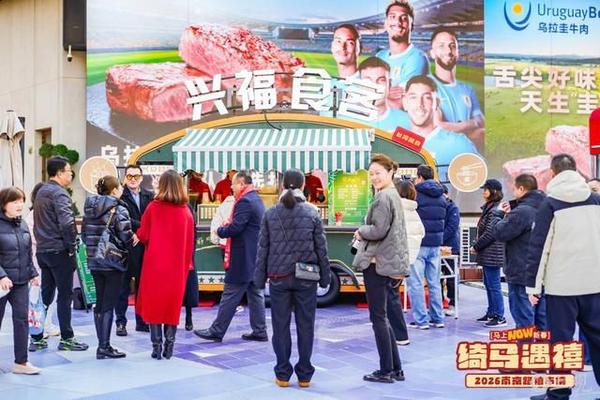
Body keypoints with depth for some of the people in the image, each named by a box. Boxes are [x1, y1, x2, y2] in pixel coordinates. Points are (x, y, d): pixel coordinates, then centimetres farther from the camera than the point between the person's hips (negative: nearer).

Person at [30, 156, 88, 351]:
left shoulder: (41, 192, 14)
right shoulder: (59, 193, -15)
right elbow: (66, 222, -25)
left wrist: (41, 242, 16)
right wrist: (72, 246, -15)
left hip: (42, 250, 8)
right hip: (59, 251, -8)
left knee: (45, 294, 13)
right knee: (65, 295, 0)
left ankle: (37, 338, 15)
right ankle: (66, 339, 6)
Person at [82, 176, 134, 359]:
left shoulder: (90, 208, 7)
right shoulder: (119, 210, -12)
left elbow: (84, 234, 11)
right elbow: (126, 237, -15)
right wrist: (133, 240, 5)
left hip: (94, 261, 6)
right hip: (113, 262, -6)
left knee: (99, 303, 12)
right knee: (109, 305, -2)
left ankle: (102, 345, 17)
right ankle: (105, 347, 0)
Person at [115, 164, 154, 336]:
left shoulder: (149, 196, 12)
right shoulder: (120, 195, -3)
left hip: (145, 246, 4)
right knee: (123, 286, 2)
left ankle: (142, 321, 19)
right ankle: (121, 322, 9)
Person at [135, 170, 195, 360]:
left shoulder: (153, 207, -8)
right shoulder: (186, 212, -3)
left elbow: (142, 236, -5)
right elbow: (190, 243, 1)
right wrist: (186, 264, 12)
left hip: (154, 264, -1)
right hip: (177, 266, 2)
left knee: (153, 304, 8)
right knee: (172, 305, 11)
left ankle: (157, 346, 5)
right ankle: (169, 345, 10)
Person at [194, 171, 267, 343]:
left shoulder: (245, 202, -17)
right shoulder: (256, 200, 14)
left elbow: (235, 228, -23)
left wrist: (220, 231, -6)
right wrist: (228, 226, 7)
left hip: (242, 260, -10)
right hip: (255, 257, 10)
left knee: (230, 296, -3)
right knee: (255, 294, 12)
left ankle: (216, 331, 3)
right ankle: (259, 332, 15)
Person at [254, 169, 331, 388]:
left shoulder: (271, 213, 1)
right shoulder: (312, 212, -2)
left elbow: (263, 248, 3)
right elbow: (321, 247, 0)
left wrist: (260, 278, 9)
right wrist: (325, 276, 7)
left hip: (278, 277, 1)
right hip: (306, 278, -1)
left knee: (281, 326, 8)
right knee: (305, 326, 7)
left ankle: (283, 374, 12)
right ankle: (304, 375, 12)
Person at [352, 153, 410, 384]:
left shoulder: (383, 197, -15)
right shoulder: (394, 195, 17)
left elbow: (379, 230, -20)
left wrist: (361, 231, -3)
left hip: (377, 263, -10)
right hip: (388, 263, 10)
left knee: (378, 317, -2)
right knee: (382, 317, 15)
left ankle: (386, 371, 3)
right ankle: (396, 369, 19)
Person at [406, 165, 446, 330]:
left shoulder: (415, 194, -10)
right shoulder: (441, 197, 10)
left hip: (418, 244, -6)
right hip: (436, 244, 6)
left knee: (415, 283, 0)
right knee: (434, 282, 13)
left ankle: (421, 320, 0)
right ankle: (437, 318, 16)